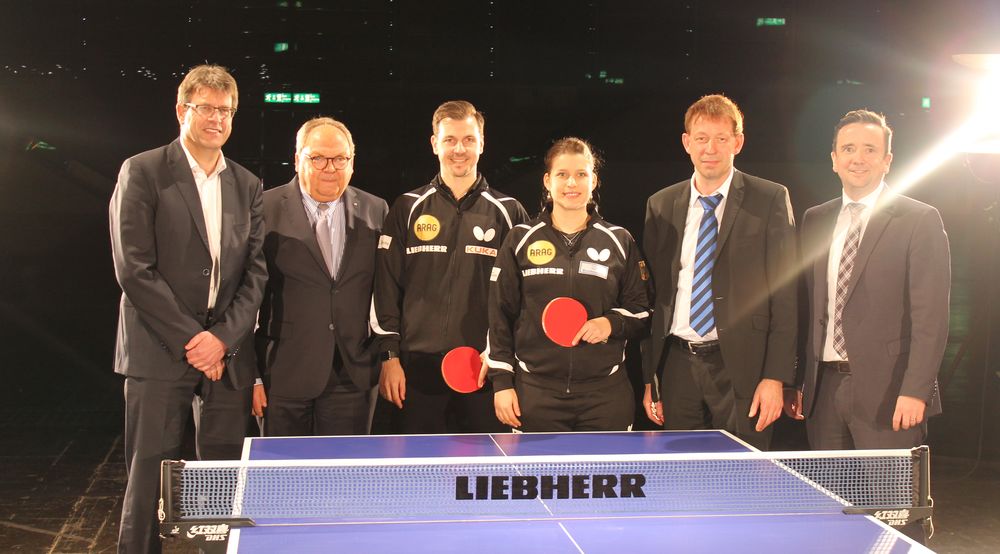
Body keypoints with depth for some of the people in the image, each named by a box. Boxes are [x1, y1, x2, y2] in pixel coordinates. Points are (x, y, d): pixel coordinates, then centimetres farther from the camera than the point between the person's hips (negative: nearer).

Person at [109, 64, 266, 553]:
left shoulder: (248, 186, 13)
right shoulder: (142, 172, 0)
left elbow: (256, 271, 8)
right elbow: (134, 269, -7)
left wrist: (223, 337, -6)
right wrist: (189, 338, -10)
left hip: (227, 352, 4)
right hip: (160, 351, -3)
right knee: (149, 477, 0)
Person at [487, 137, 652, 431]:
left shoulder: (620, 241, 9)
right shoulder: (520, 240, 6)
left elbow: (642, 311, 12)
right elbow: (500, 316, 7)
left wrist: (612, 323, -9)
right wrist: (502, 382, 1)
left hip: (606, 393, 1)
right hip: (536, 392, -1)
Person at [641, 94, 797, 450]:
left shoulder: (770, 200, 1)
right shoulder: (660, 206, 11)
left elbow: (785, 293, -3)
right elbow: (651, 293, 12)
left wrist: (775, 377, -10)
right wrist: (647, 377, 7)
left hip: (741, 367, -3)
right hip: (677, 366, 3)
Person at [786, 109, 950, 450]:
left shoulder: (920, 220, -2)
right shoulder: (815, 220, 13)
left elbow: (930, 317, -8)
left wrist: (915, 391, -15)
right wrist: (793, 381, 9)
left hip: (885, 391, -4)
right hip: (823, 389, 5)